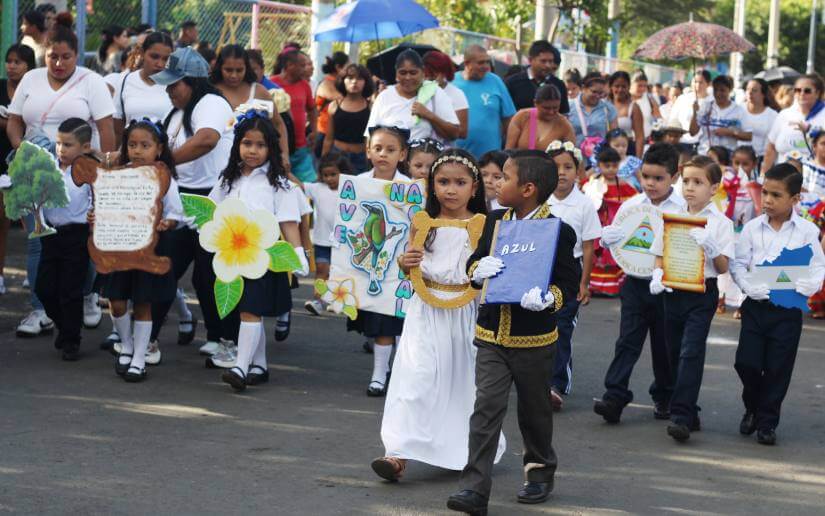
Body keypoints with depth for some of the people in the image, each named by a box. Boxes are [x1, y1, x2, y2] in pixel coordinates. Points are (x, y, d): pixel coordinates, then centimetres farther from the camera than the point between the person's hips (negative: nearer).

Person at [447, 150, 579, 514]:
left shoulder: (557, 231, -11)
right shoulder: (495, 221, 6)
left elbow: (570, 283, -9)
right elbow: (474, 262, 12)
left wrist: (547, 298, -29)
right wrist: (478, 270, -12)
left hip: (534, 338, -3)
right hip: (491, 335, 3)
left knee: (534, 409, 14)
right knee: (486, 406, -7)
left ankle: (540, 471, 38)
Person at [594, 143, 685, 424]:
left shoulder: (683, 208, -4)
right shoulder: (630, 205, 4)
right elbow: (609, 238, 10)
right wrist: (610, 235, -12)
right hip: (635, 283, 2)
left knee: (664, 344, 11)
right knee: (628, 340, -5)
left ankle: (664, 397, 27)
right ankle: (615, 397, -10)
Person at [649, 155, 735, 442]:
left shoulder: (720, 223, -3)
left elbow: (723, 267, -5)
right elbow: (660, 255, 14)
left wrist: (710, 247, -22)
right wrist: (658, 275, -5)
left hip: (702, 293, -5)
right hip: (673, 291, 5)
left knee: (691, 354, -14)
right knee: (675, 353, 9)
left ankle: (681, 416, -18)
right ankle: (689, 413, 21)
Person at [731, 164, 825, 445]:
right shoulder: (752, 228, 1)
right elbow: (738, 263, 2)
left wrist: (798, 290, -18)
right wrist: (749, 286, -15)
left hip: (788, 309, -2)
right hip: (755, 305, 2)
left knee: (777, 368, 2)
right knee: (746, 362, -2)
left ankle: (767, 421, 16)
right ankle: (752, 408, 25)